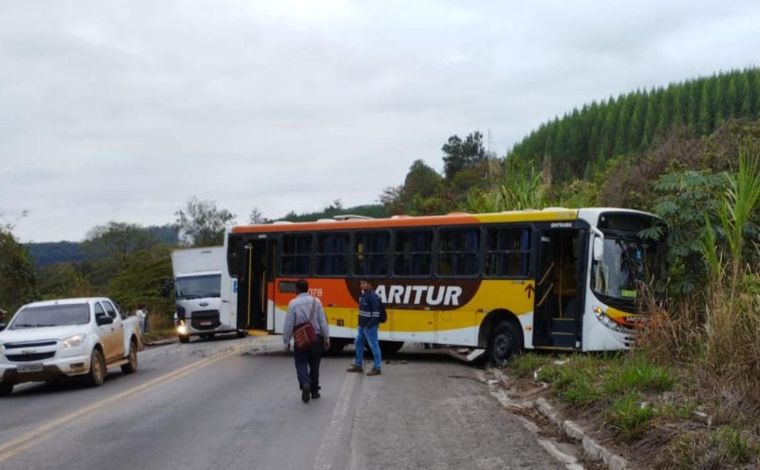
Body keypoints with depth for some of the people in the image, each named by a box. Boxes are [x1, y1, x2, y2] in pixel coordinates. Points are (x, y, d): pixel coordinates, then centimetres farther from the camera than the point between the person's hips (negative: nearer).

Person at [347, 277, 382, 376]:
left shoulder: (373, 296, -17)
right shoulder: (363, 295, 13)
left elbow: (376, 313, -21)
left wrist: (370, 324, -24)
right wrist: (360, 323, 14)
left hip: (370, 326, -10)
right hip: (362, 326, 10)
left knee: (374, 345, -4)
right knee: (358, 343, 16)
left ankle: (377, 368, 0)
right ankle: (358, 365, 27)